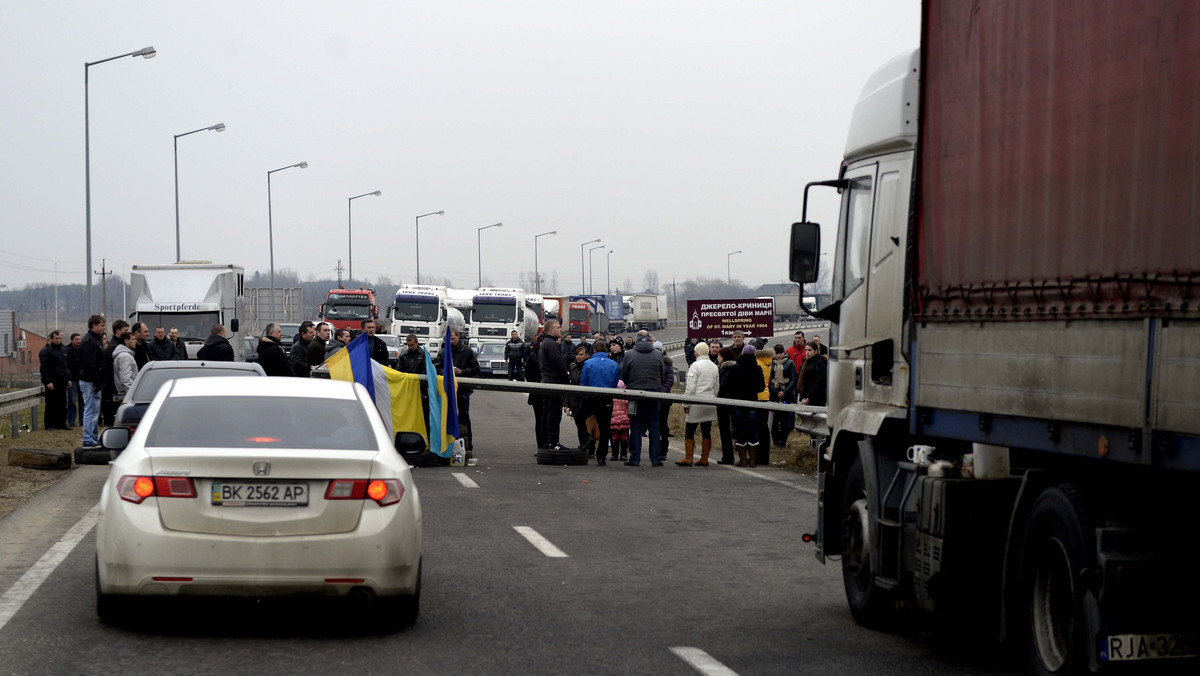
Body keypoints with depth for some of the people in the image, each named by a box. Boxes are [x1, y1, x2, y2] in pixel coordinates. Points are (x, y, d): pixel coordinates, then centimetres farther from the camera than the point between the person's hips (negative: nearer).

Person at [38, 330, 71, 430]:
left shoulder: (64, 350, 18)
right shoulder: (46, 351, -5)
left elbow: (68, 366, 25)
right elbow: (44, 368, -12)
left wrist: (68, 378, 17)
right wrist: (48, 381, -18)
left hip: (62, 381, 7)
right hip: (52, 382, -7)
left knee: (62, 404, 7)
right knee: (51, 404, -5)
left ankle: (61, 423, 13)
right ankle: (50, 424, -1)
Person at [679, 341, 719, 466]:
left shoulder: (695, 365, -10)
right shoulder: (714, 367, 10)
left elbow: (690, 387, -13)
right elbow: (716, 386, 14)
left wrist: (686, 404, -8)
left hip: (696, 404, -6)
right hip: (710, 404, 6)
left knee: (689, 432, 0)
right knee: (706, 432, 9)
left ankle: (688, 458, -3)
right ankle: (704, 459, 10)